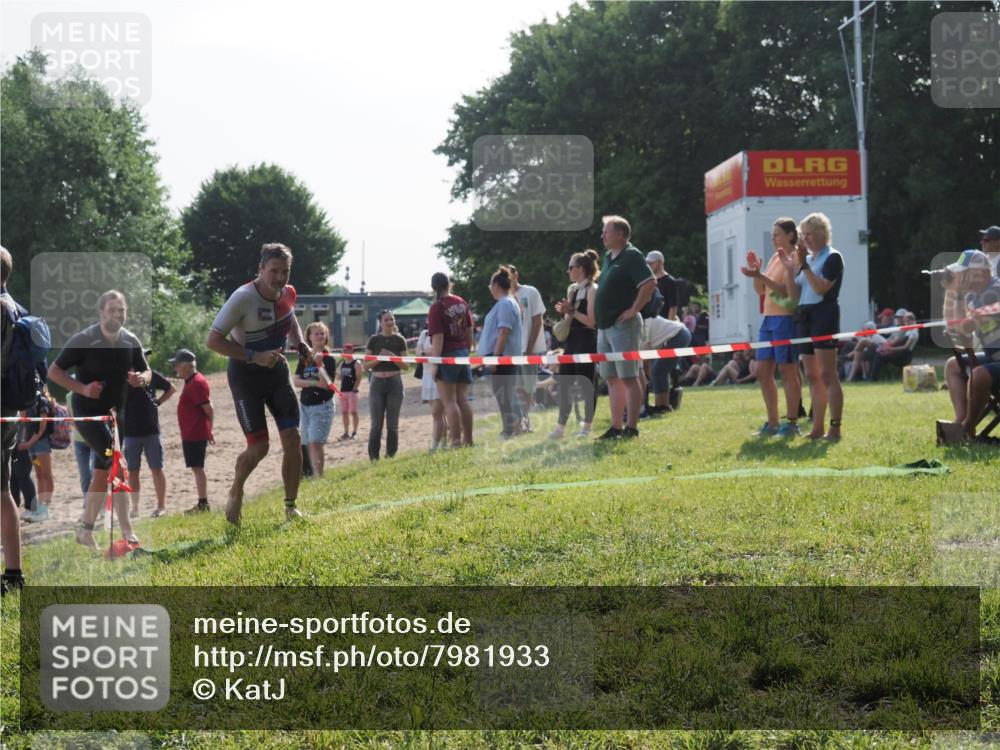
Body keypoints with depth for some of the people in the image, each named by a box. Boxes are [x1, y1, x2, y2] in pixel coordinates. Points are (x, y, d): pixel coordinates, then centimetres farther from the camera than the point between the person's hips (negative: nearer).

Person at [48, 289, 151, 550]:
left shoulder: (131, 341, 0)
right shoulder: (84, 340, -15)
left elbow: (146, 372, 13)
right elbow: (54, 371, -10)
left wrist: (141, 378, -11)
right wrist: (82, 388, -23)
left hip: (115, 412, 6)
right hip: (87, 411, -6)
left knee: (103, 470, 11)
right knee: (116, 461, -21)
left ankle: (86, 527, 26)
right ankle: (127, 532, -20)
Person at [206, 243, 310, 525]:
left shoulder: (288, 293, -4)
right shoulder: (243, 298, -24)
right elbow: (213, 340, -24)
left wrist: (300, 344, 1)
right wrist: (254, 357, -31)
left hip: (277, 371, 5)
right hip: (246, 374, -5)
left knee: (293, 440, -3)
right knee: (259, 446, -9)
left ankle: (291, 506, 12)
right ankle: (236, 491, 21)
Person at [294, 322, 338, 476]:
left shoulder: (329, 359, -5)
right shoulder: (304, 358, 7)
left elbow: (327, 384, -15)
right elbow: (296, 381, -1)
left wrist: (320, 365, -26)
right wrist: (314, 383, -16)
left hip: (322, 406, -5)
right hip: (305, 405, 5)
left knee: (315, 442, -16)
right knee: (308, 444, 6)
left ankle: (318, 476, -18)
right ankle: (312, 475, 13)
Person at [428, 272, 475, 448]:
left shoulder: (437, 308, -13)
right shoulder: (462, 303, 8)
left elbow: (438, 338, -17)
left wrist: (434, 363, -15)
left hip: (447, 355, -7)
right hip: (463, 354, 7)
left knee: (449, 402, -5)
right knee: (463, 399, 9)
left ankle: (456, 441, -8)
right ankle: (468, 440, 11)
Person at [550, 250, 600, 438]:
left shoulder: (592, 290, -10)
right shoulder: (572, 289, 14)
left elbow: (591, 321, -16)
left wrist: (571, 311, -16)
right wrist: (565, 311, 1)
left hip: (587, 341, -8)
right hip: (572, 340, 8)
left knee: (586, 384, -2)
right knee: (564, 382, 5)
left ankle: (587, 426, 6)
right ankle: (561, 425, 9)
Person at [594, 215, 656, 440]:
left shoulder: (631, 256, -10)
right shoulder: (608, 257, 17)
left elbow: (650, 283, -21)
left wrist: (634, 309, -20)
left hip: (623, 326, -9)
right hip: (605, 326, 9)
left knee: (628, 377, -7)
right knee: (612, 379, 10)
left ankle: (631, 428, -5)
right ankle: (616, 427, 14)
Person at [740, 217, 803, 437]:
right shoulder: (775, 257, 17)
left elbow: (787, 290, -20)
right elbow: (761, 290, 18)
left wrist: (760, 276, -26)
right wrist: (756, 271, 2)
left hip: (786, 318, -9)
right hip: (769, 319, 9)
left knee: (787, 371, -5)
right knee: (762, 371, 7)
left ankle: (791, 423, 0)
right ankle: (772, 423, 14)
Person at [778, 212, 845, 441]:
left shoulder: (833, 257, -4)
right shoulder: (806, 259, 16)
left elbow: (822, 287, -18)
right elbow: (794, 294, 13)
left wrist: (803, 266, -19)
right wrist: (790, 269, 2)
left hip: (824, 316, -8)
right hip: (804, 317, 8)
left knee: (827, 374, -11)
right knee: (812, 376, 8)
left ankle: (835, 428, -11)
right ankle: (817, 428, 11)